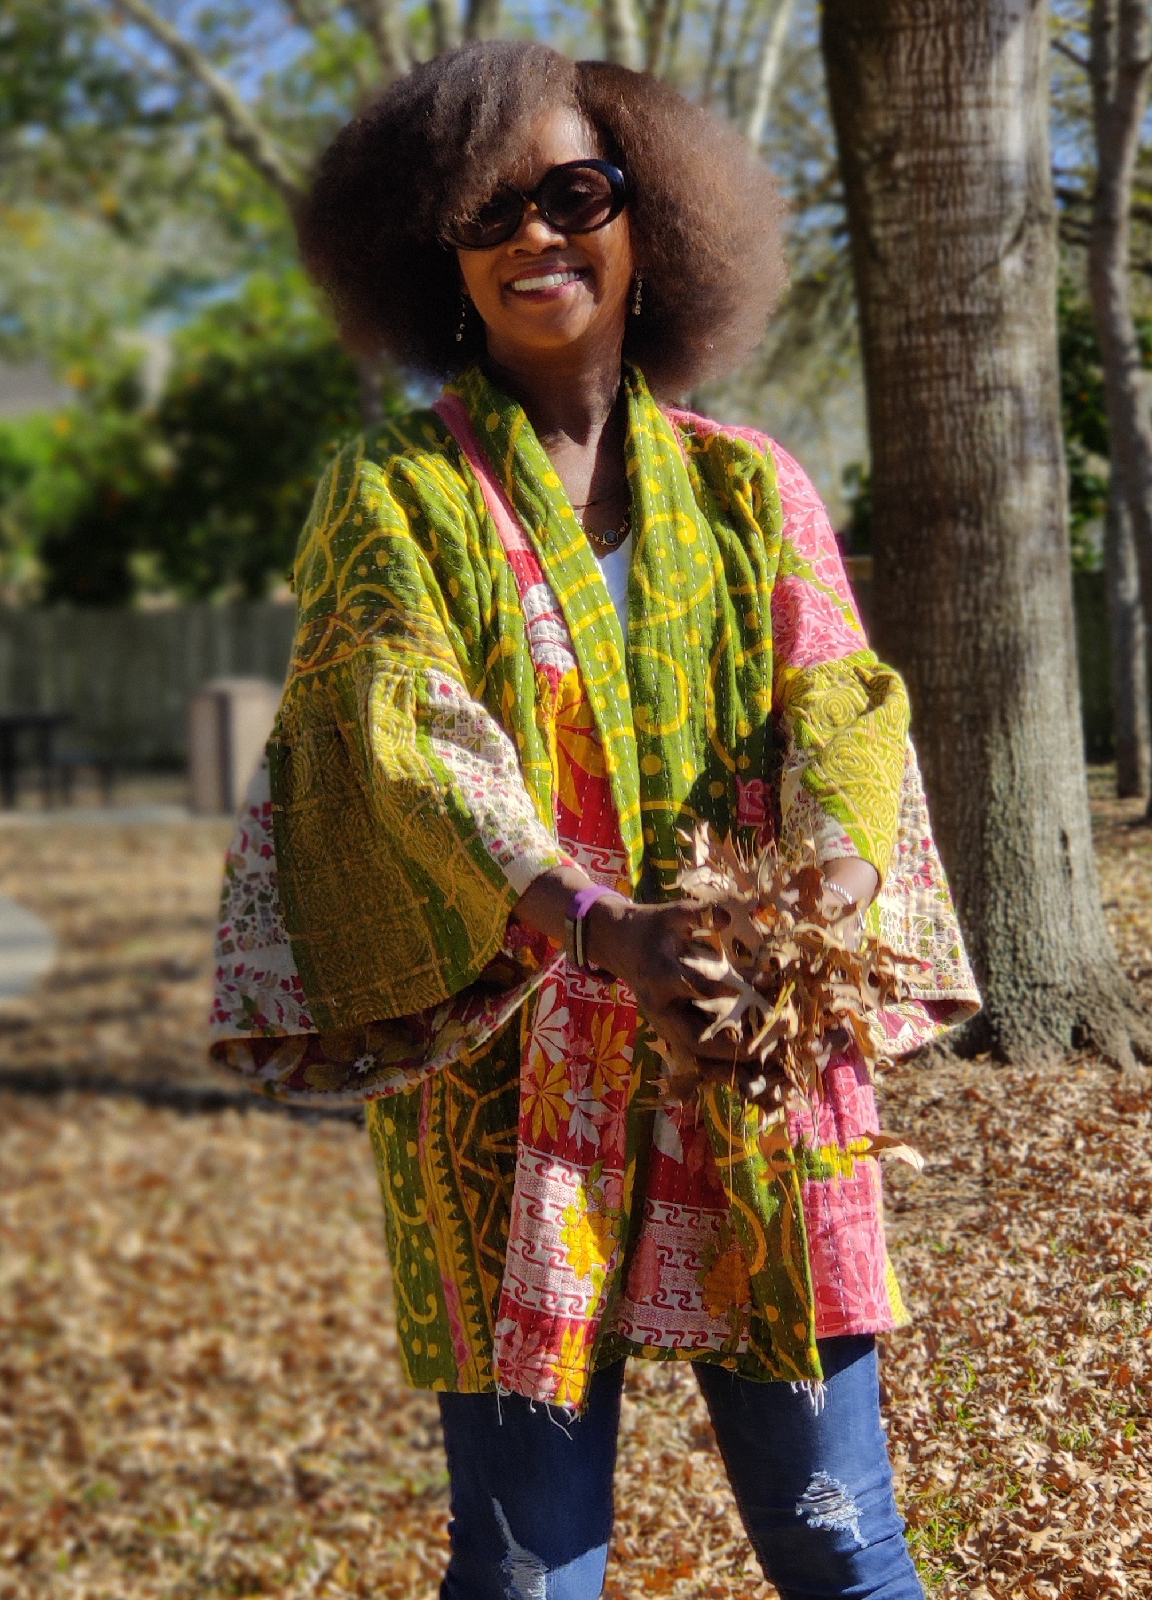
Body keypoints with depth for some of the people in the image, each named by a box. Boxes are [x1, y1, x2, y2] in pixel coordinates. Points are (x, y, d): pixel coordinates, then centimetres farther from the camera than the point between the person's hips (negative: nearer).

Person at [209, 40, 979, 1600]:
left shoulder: (750, 491, 12)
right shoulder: (396, 494, 4)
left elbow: (843, 716, -1)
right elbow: (408, 743, -11)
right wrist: (596, 925, -29)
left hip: (759, 1064, 2)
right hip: (504, 1076, -2)